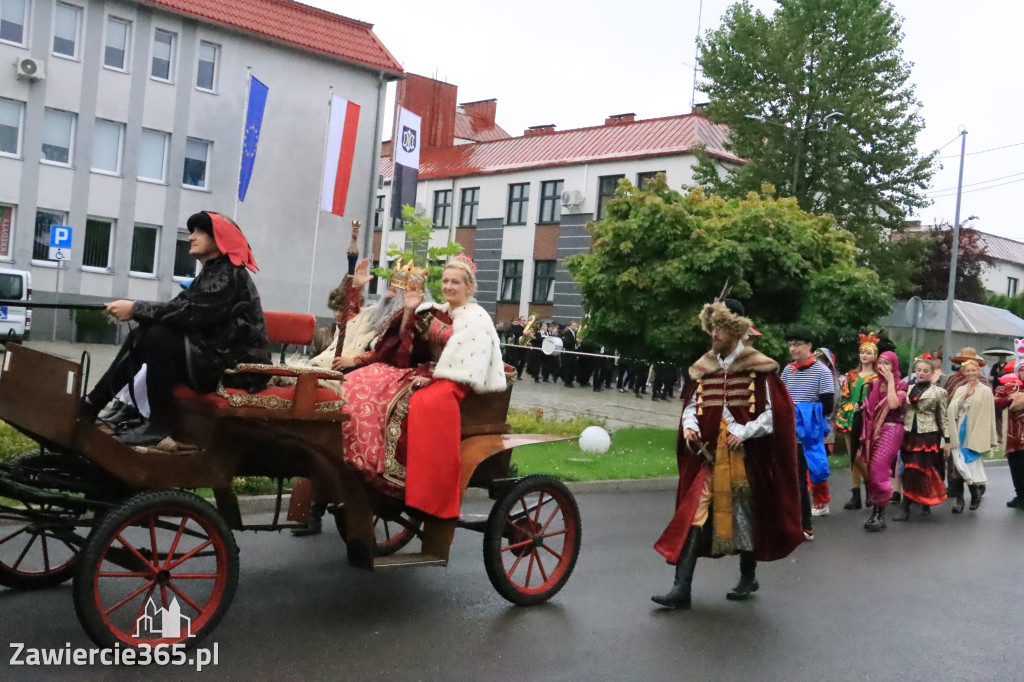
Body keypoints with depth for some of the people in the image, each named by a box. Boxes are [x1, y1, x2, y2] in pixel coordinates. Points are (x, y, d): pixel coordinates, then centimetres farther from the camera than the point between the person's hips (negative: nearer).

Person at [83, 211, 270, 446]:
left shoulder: (229, 275, -14)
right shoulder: (213, 272, 16)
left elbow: (190, 313, -24)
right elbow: (180, 309, 9)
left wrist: (136, 309, -19)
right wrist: (135, 310, -5)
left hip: (236, 366, -10)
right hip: (215, 357, 10)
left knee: (157, 336, -24)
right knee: (140, 335, 6)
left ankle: (159, 423, -17)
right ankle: (94, 402, 6)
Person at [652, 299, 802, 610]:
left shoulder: (757, 368, -5)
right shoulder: (704, 366, 8)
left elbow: (775, 412, -6)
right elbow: (691, 404, 15)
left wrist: (744, 432, -17)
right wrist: (689, 425, -6)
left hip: (744, 456, -3)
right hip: (708, 455, 3)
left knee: (745, 515, 12)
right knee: (693, 516, -6)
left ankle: (748, 577, 35)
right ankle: (681, 588, -6)